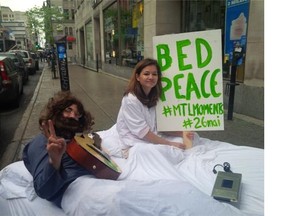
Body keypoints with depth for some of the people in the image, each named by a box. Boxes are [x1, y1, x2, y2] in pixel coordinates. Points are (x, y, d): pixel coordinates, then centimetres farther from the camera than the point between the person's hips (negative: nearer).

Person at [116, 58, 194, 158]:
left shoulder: (153, 97, 4)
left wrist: (182, 133, -10)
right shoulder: (130, 100, -19)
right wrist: (170, 144, -21)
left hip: (154, 139, 7)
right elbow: (142, 131, -21)